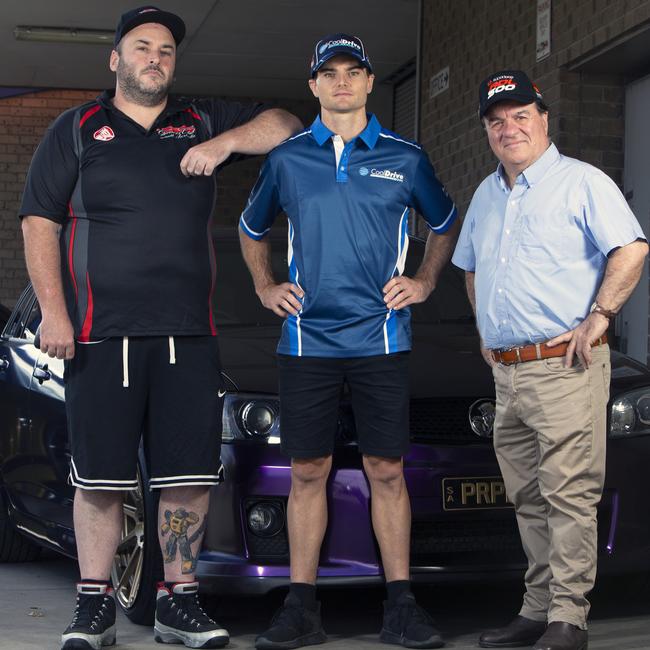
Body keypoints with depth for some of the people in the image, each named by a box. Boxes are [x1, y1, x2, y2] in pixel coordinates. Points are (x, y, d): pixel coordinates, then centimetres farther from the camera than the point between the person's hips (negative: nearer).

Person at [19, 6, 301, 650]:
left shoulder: (204, 122, 15)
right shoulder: (77, 130, 9)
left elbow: (285, 125, 16)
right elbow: (39, 223, 4)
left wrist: (225, 142, -2)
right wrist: (53, 310, -7)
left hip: (188, 333, 3)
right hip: (100, 333, -2)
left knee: (189, 475, 2)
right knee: (99, 477, 1)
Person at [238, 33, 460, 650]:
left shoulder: (404, 157, 7)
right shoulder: (287, 158, 8)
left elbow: (445, 223, 21)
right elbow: (251, 229, 24)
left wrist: (423, 281, 10)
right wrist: (264, 287, 13)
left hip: (381, 338, 0)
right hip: (307, 339, 1)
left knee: (387, 471, 0)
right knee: (307, 472, 3)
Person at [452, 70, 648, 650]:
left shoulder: (581, 182, -4)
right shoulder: (486, 195, 19)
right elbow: (470, 267, 32)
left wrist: (599, 317, -16)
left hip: (564, 367, -8)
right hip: (506, 371, 8)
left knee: (569, 494, -8)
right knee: (527, 496, 11)